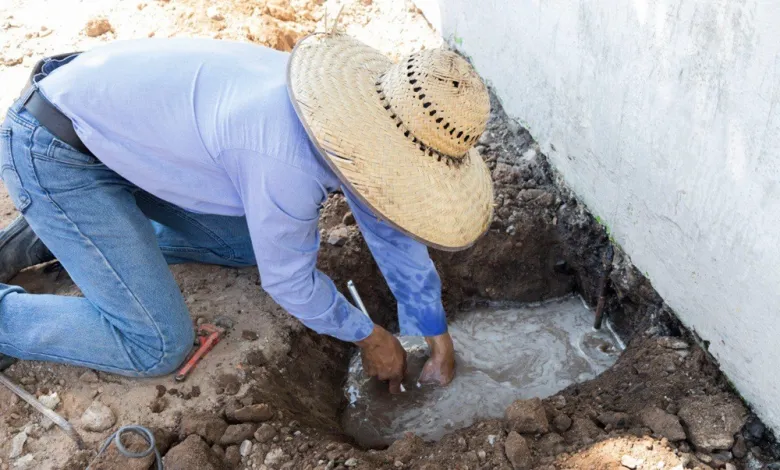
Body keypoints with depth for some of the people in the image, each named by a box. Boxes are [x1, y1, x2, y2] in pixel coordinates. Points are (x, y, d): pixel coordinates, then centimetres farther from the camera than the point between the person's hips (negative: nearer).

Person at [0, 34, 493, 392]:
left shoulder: (358, 109, -8)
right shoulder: (289, 160, -35)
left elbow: (393, 232, 4)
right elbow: (289, 280, -18)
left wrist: (438, 338, 10)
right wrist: (367, 336, 0)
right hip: (56, 151, -8)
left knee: (251, 242, 14)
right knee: (158, 346, -12)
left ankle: (48, 235, 20)